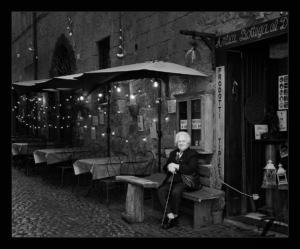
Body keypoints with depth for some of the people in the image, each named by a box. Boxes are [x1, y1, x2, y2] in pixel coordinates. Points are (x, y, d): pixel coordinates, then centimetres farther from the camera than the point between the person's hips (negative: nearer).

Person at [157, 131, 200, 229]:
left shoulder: (192, 154, 3)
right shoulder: (173, 153, 22)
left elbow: (191, 169, -14)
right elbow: (164, 167, 14)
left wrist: (176, 166, -15)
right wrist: (169, 167, -11)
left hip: (185, 180, -5)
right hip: (172, 179, 6)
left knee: (176, 191, -34)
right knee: (160, 191, -22)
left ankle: (175, 216, -16)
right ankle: (170, 215, -23)